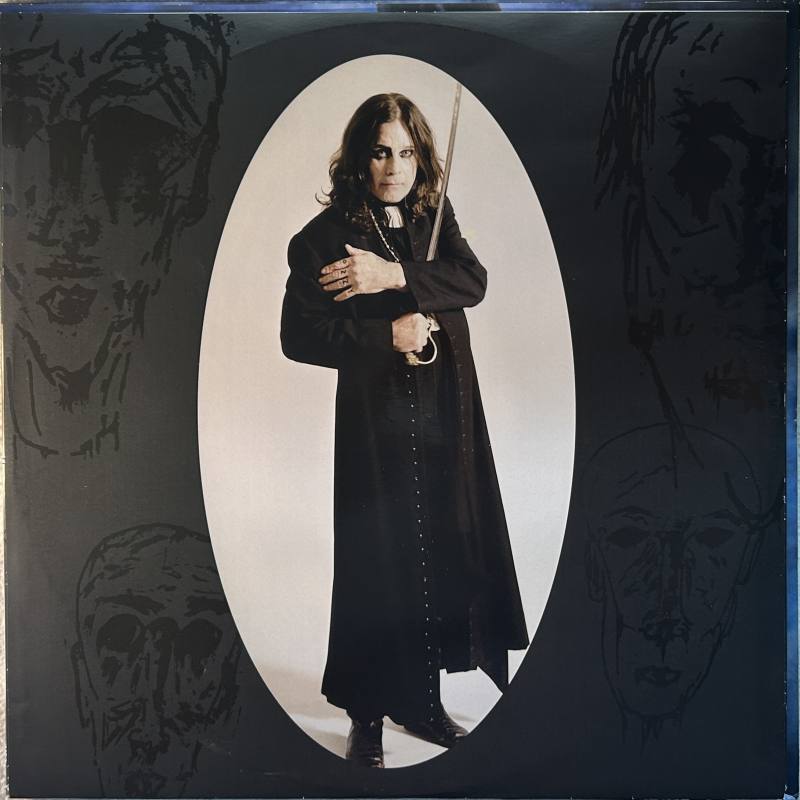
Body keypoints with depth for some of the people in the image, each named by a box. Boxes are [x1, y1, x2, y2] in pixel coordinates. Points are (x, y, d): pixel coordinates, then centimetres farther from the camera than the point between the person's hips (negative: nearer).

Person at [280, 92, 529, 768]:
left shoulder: (436, 220, 11)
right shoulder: (325, 236, -3)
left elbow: (473, 279, -7)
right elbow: (299, 336, -10)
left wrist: (393, 275, -19)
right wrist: (388, 335, -15)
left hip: (446, 420, 5)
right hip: (375, 423, -4)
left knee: (442, 557, 10)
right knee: (378, 566, 3)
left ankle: (420, 701, 30)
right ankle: (367, 717, 23)